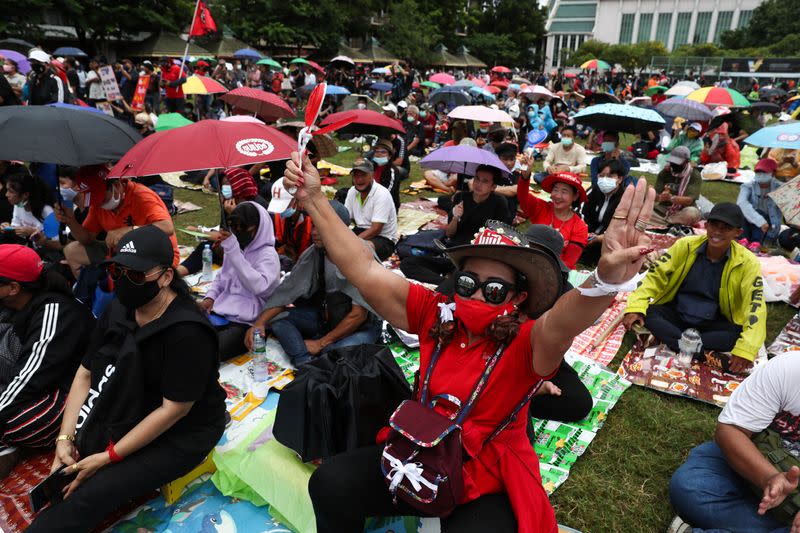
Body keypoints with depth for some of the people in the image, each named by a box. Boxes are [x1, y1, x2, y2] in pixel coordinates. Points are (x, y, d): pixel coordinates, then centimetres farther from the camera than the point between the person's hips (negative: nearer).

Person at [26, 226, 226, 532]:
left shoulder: (187, 332, -28)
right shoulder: (119, 310, -5)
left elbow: (174, 410, -24)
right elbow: (86, 374, 1)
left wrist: (109, 457, -19)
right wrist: (65, 438, -7)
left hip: (182, 434, -7)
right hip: (134, 416, 7)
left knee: (89, 496, -17)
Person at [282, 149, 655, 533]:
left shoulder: (526, 345, -19)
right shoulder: (436, 312, -8)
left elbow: (562, 322, -43)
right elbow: (363, 270, -12)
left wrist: (605, 281, -65)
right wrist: (314, 199, -17)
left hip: (491, 486, -3)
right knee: (331, 482, -10)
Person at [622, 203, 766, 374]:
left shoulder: (747, 263, -11)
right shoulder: (685, 245, -8)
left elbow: (755, 306, -17)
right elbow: (656, 276, -8)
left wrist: (746, 348, -32)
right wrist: (635, 307, -24)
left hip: (711, 324, -1)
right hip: (675, 314, 1)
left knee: (739, 334, -31)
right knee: (645, 312, -28)